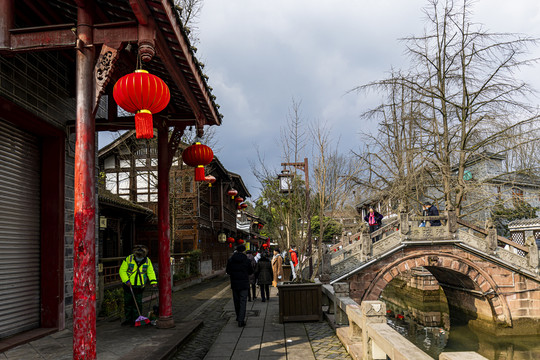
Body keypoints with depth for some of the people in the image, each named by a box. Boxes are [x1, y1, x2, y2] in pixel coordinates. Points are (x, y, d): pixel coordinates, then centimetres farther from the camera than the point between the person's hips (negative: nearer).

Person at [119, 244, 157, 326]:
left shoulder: (147, 261, 0)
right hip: (128, 286, 0)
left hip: (139, 287, 0)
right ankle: (128, 319, 22)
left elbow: (150, 272, 2)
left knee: (137, 304, 2)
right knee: (128, 303, 9)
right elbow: (122, 271, -6)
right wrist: (126, 280, -18)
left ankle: (135, 320, 11)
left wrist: (153, 281, -13)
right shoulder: (128, 259, -7)